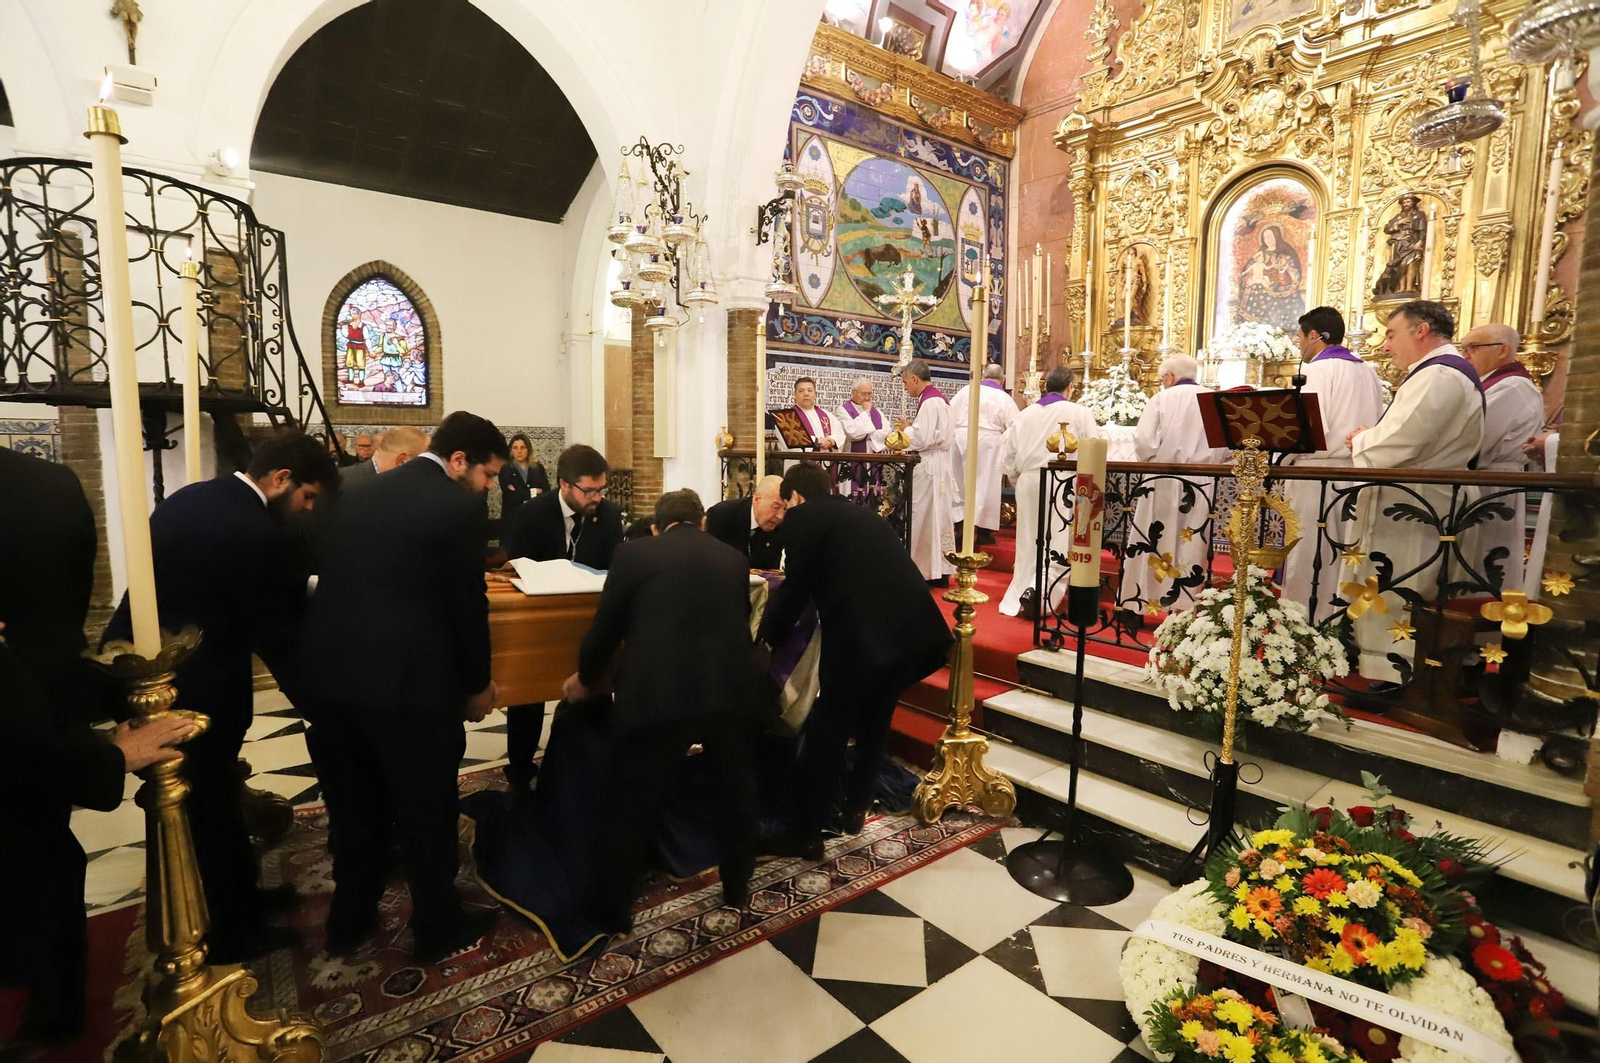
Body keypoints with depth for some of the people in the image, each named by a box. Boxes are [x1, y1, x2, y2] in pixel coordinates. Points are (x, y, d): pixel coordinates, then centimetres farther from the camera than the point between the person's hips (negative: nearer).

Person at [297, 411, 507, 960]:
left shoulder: (359, 496, 10)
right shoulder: (460, 506, -12)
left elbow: (341, 583, 15)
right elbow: (467, 605, -10)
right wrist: (477, 683, 4)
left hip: (330, 676, 7)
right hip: (408, 684, -7)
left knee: (352, 807, 23)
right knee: (426, 812, 12)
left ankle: (349, 920, 40)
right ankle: (437, 926, 29)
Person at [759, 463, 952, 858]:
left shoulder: (801, 517, 4)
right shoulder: (862, 513, 25)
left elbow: (797, 587, 3)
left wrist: (769, 635, 19)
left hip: (862, 634, -7)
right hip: (913, 628, 8)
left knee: (826, 733, 9)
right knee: (874, 724, 25)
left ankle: (805, 834, 22)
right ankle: (856, 808, 42)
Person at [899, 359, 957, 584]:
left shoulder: (929, 402, -16)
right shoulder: (938, 398, 15)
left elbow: (922, 439, -21)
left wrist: (904, 431, -4)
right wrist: (910, 429, 10)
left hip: (929, 466, -10)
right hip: (937, 463, 10)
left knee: (924, 518, -3)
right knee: (937, 517, 11)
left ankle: (926, 571, 2)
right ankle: (940, 570, 17)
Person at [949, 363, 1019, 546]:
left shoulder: (966, 390, 5)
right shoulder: (1005, 399, 1)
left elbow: (949, 415, 5)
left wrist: (950, 437, 11)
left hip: (961, 439, 2)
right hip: (988, 443, -2)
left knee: (961, 483, 12)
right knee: (985, 485, 4)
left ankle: (960, 526, 15)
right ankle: (983, 531, 7)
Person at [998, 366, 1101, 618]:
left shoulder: (1024, 415, 10)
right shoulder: (1080, 413, -3)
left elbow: (1007, 458, 11)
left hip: (1028, 484, 5)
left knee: (1030, 545, 13)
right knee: (1060, 546, 0)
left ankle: (1018, 599, 16)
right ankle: (1036, 591, -17)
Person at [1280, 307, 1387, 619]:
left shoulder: (1319, 369, -9)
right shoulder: (1368, 372, 15)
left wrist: (1283, 459, -5)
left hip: (1320, 475, -8)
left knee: (1310, 558, -2)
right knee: (1344, 560, 12)